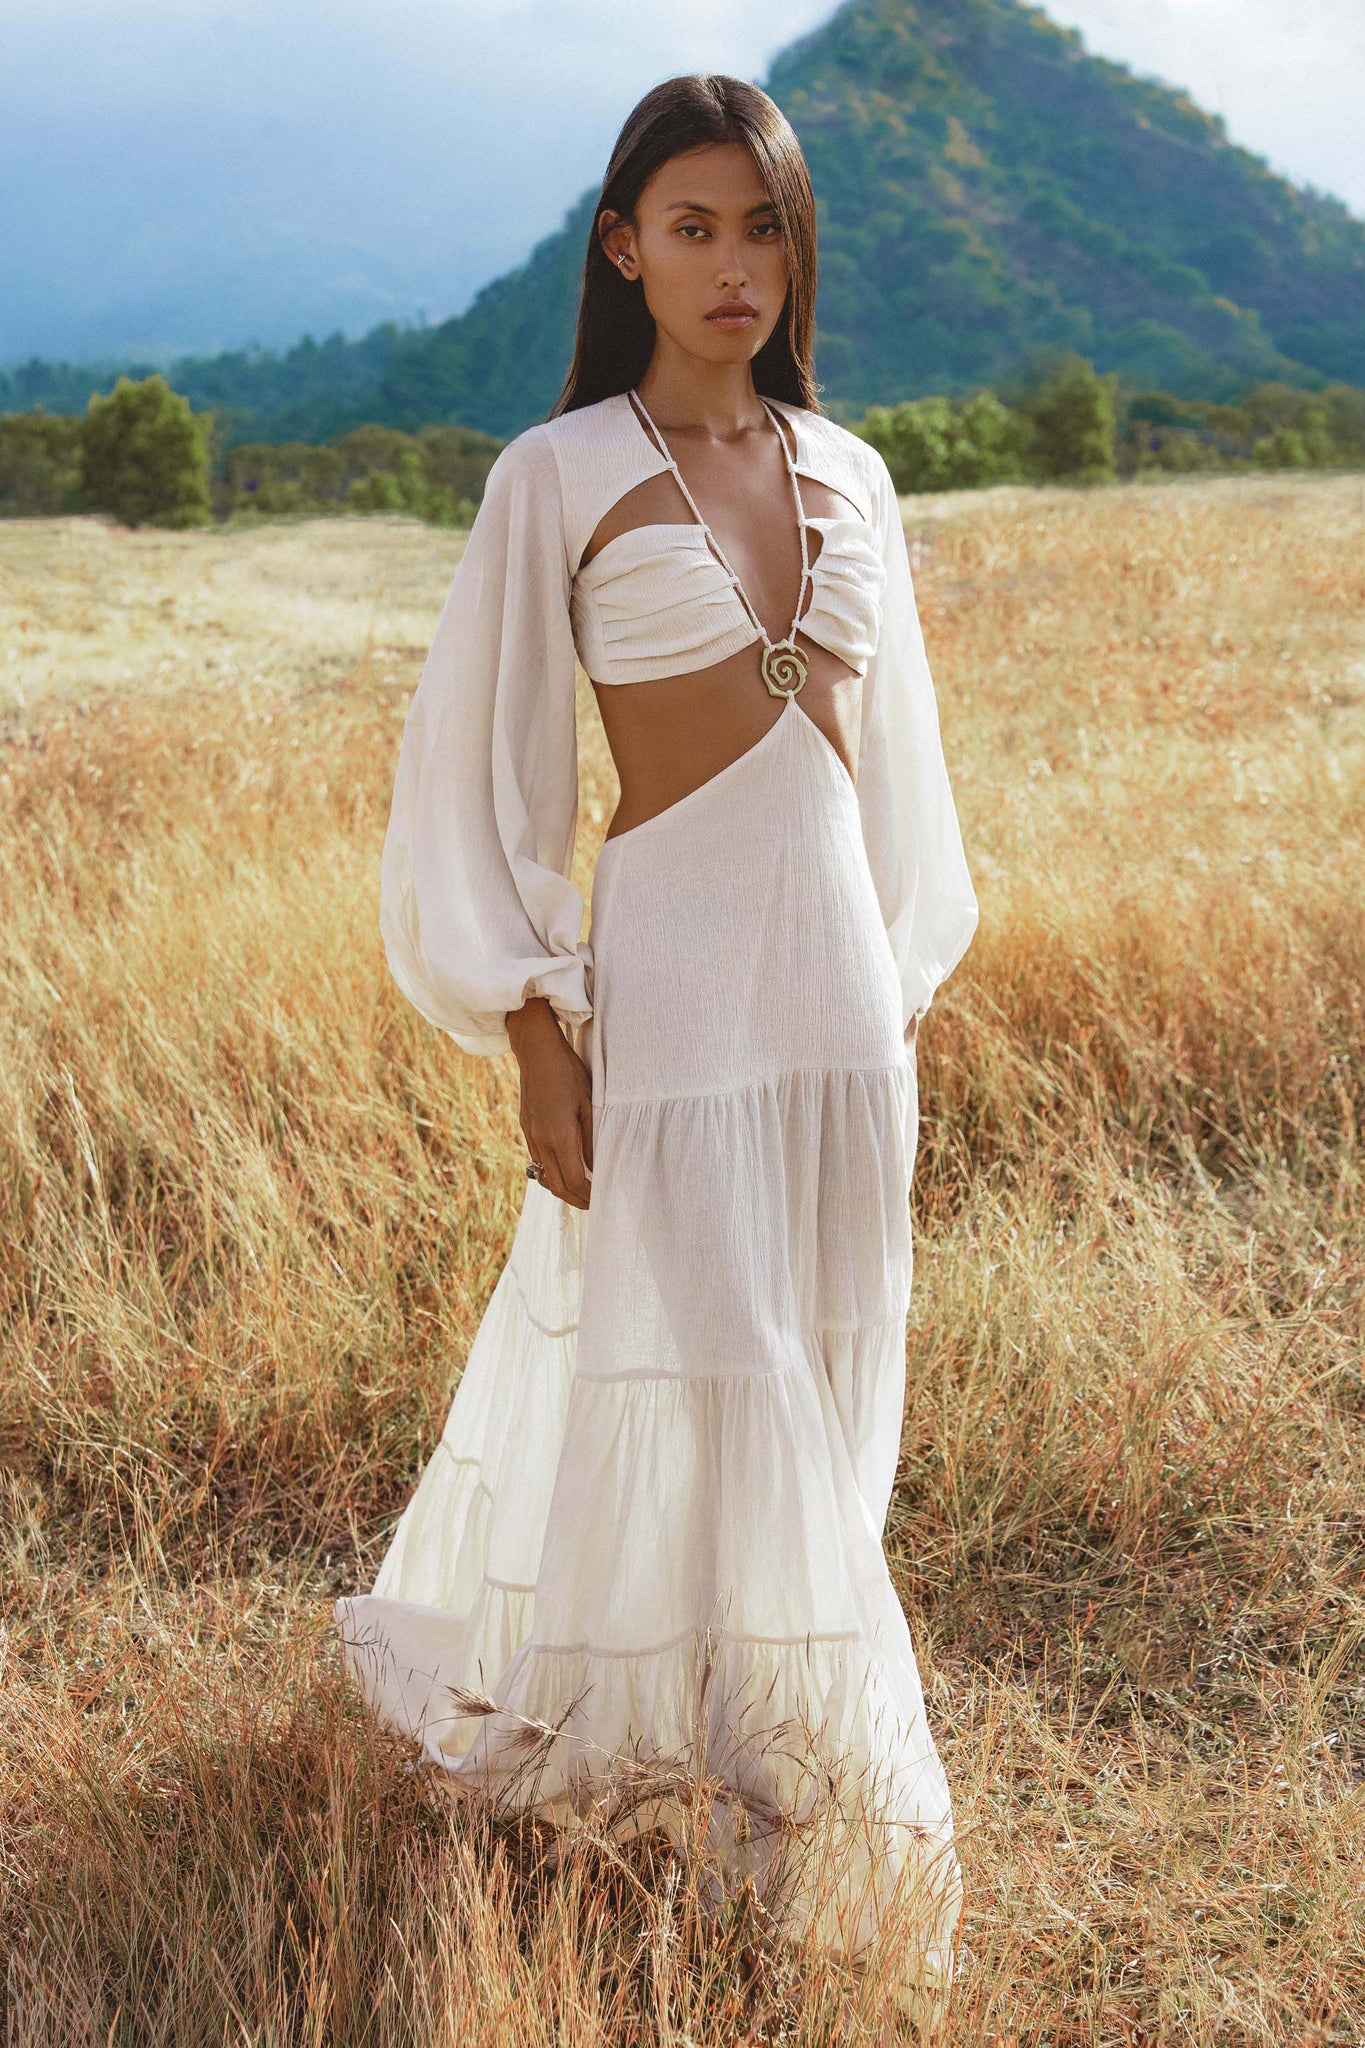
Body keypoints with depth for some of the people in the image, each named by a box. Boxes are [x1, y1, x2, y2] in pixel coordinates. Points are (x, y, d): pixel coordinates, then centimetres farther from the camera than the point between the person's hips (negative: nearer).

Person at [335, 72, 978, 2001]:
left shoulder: (847, 472, 10)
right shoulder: (558, 476, -5)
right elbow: (483, 762, -5)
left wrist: (904, 995, 15)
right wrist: (535, 1032, -10)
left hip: (842, 974, 6)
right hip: (673, 974, -5)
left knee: (823, 1372, 11)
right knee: (704, 1376, -2)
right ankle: (806, 1788, 13)